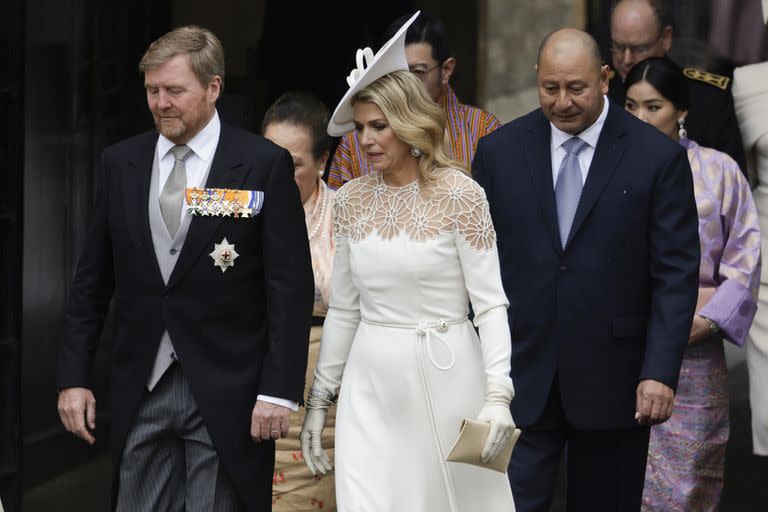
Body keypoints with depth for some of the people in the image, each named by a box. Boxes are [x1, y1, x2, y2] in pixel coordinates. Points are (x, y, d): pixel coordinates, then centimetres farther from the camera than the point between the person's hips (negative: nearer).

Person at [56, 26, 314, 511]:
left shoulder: (264, 165, -5)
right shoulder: (121, 162, 7)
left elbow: (291, 288, -6)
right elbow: (92, 280, 11)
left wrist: (279, 392, -11)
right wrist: (73, 377, 6)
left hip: (227, 393, -4)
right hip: (141, 392, 4)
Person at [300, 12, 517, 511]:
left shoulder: (459, 193, -7)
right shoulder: (351, 200, 6)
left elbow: (491, 303, -9)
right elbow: (343, 310, 13)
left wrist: (498, 394, -19)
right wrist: (319, 399, 12)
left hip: (447, 376, -3)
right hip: (371, 384, 4)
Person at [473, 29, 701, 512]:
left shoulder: (659, 157, -4)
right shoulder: (498, 152, 2)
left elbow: (676, 274, -5)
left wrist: (661, 372, -12)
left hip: (611, 379, -1)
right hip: (520, 377, 1)